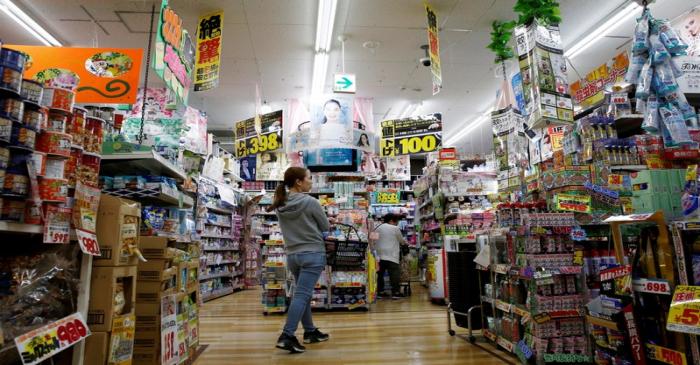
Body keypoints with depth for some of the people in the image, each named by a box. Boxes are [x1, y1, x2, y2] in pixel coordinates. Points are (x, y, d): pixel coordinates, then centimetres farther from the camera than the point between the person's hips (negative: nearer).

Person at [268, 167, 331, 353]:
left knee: (303, 294, 16)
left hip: (292, 254, 7)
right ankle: (286, 336, -9)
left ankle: (310, 332, 27)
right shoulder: (310, 202, -14)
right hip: (312, 254, -7)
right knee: (302, 295, -6)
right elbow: (326, 227, -3)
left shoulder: (280, 205, 3)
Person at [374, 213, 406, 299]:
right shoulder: (395, 228, -1)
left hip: (379, 256, 5)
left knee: (380, 274, 12)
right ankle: (395, 292, 1)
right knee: (394, 274, 1)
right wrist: (406, 243, 30)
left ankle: (379, 291, 18)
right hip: (391, 256, -5)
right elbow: (401, 240, 10)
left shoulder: (378, 228, 12)